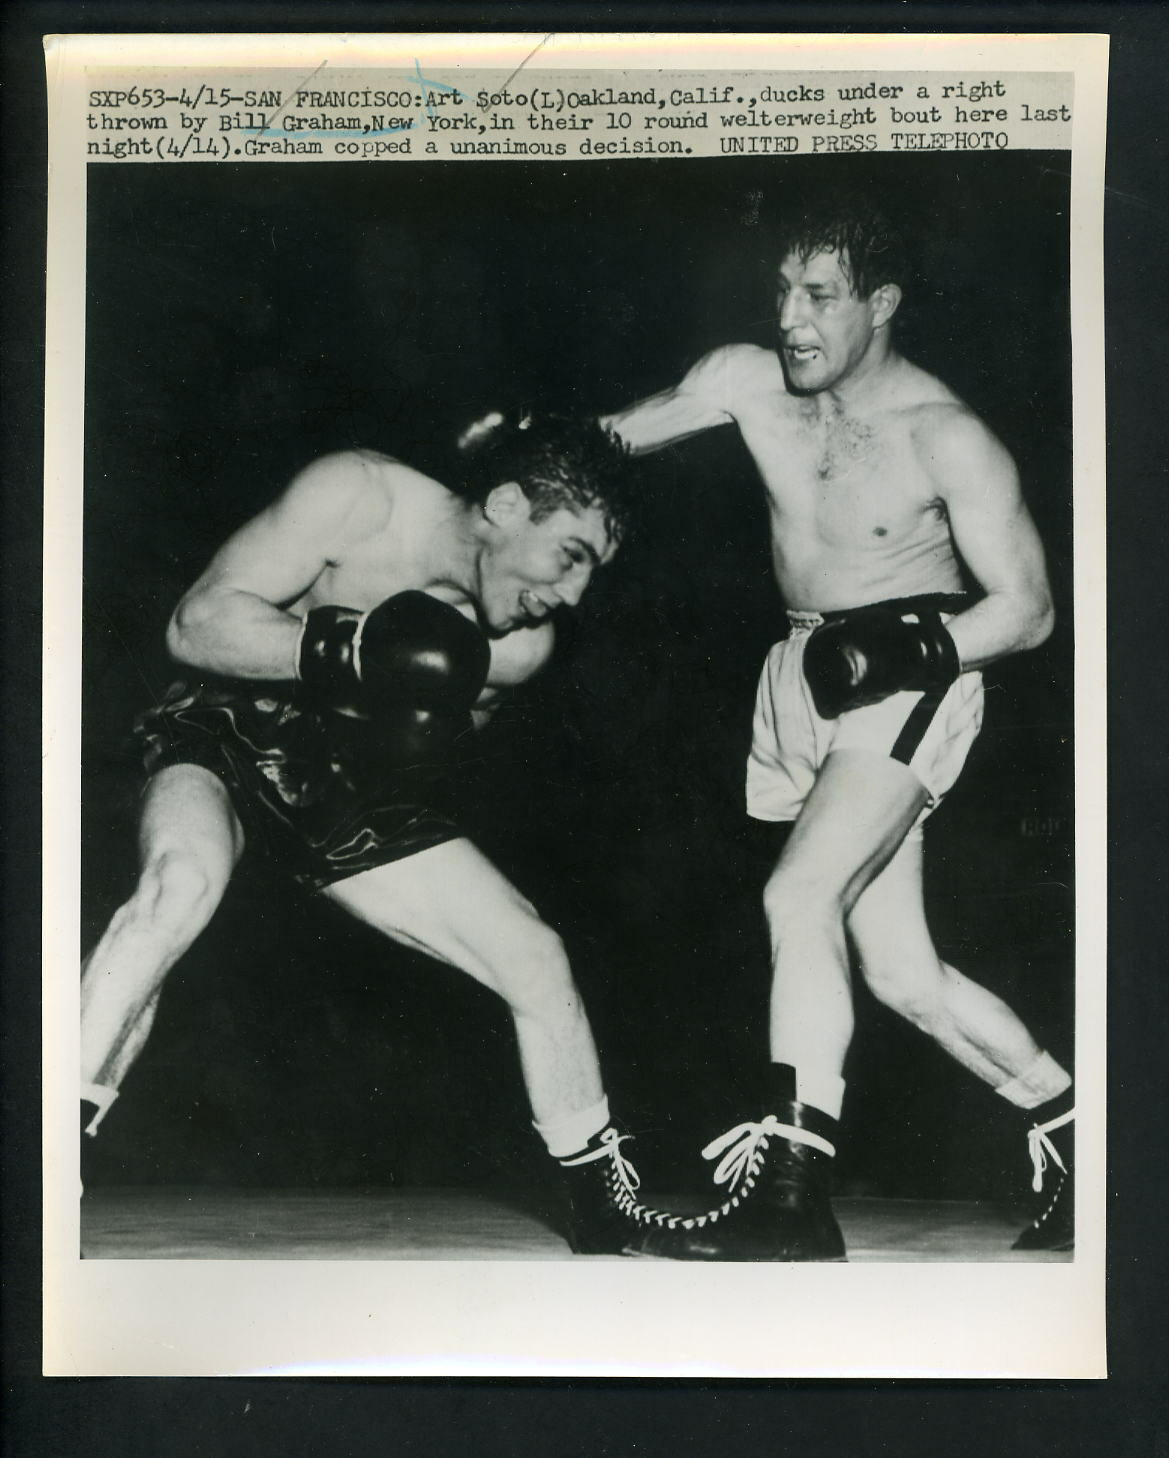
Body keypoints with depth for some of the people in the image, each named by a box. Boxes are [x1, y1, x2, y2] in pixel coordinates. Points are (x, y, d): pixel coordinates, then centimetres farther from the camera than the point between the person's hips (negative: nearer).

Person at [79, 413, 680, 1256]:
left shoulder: (524, 646, -8)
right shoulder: (360, 497, -21)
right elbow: (196, 625, -22)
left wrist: (430, 736, -14)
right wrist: (346, 649, -36)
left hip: (351, 783, 4)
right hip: (225, 735, -4)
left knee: (537, 957, -5)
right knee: (184, 880, -39)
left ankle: (610, 1219, 13)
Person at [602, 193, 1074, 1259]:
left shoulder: (946, 438, -14)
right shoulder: (749, 382, 0)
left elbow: (1027, 608, -11)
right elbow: (610, 441, 8)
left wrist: (916, 644, -26)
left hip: (914, 676, -5)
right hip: (805, 677, 6)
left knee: (800, 894, -25)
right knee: (903, 977, 9)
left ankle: (790, 1195, -16)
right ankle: (1070, 1129, 29)